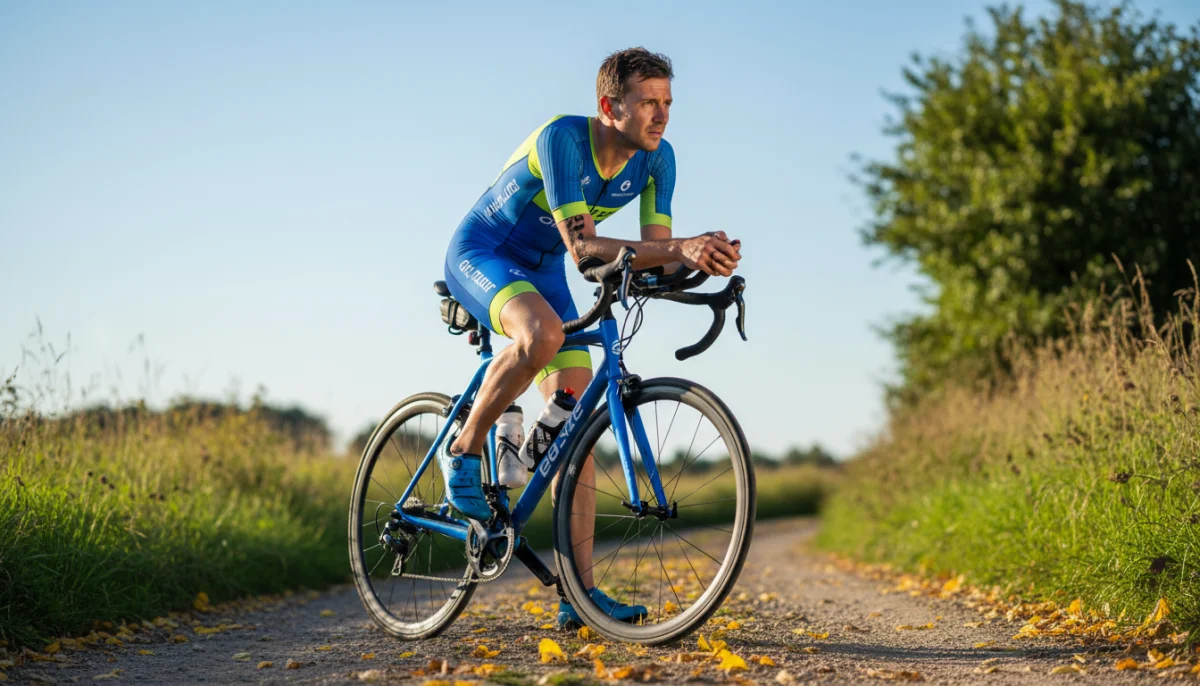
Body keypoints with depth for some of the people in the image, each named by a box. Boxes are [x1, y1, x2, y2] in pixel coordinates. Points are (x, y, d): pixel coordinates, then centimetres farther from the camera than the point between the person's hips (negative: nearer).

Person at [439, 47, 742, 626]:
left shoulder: (657, 158, -9)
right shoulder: (562, 138, -28)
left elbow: (655, 254, -12)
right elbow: (581, 245, -36)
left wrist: (703, 259, -34)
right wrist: (678, 248, -46)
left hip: (542, 271, 6)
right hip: (480, 254, -6)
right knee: (543, 332, -40)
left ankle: (580, 593, -6)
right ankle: (464, 451, -15)